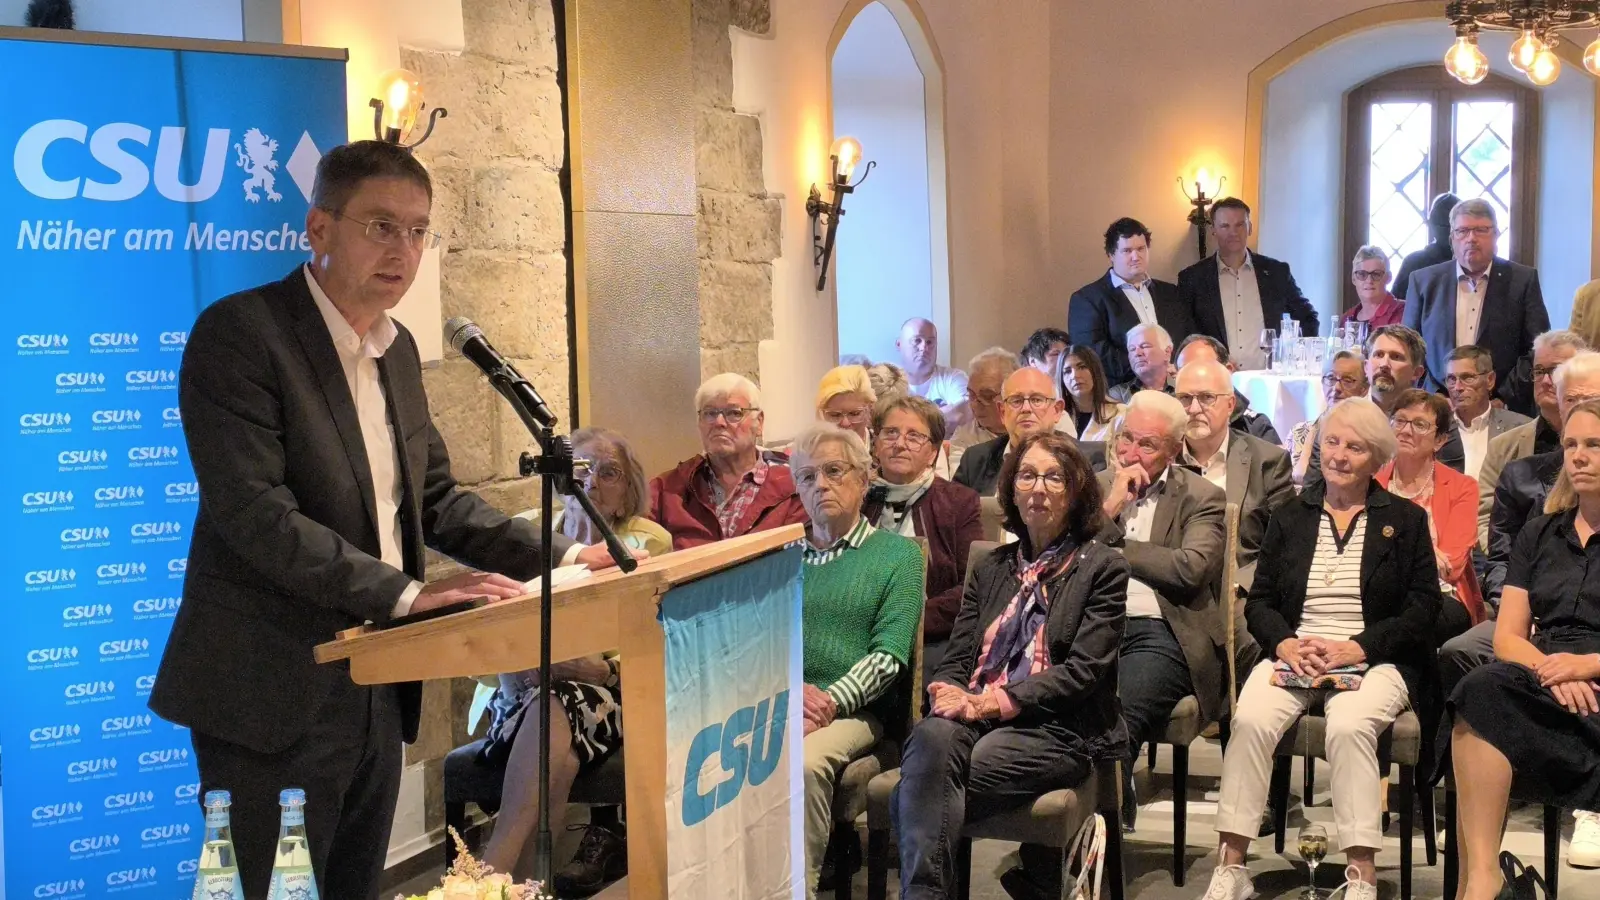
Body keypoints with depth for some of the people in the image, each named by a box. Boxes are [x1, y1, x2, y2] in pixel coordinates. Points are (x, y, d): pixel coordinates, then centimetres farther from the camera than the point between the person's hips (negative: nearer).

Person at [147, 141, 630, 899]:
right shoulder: (240, 333, -13)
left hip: (375, 691, 8)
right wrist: (406, 592, -25)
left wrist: (561, 557, 4)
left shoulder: (397, 348, 11)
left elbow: (435, 497, 15)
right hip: (275, 699, -7)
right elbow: (255, 513, -22)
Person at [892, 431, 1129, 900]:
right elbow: (957, 656, 15)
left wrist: (996, 701, -15)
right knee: (932, 735, -36)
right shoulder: (990, 567, 23)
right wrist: (951, 695, -10)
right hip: (977, 718, 4)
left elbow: (1084, 669, -4)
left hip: (1057, 729, -4)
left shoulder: (1103, 568, 7)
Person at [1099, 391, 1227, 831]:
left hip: (1157, 633, -3)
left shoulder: (1203, 498, 11)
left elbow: (1191, 568, -7)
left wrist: (1114, 548, 3)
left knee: (1117, 712, -34)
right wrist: (1111, 507, -1)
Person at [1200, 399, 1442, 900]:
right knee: (1250, 720, -29)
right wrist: (1285, 643, -11)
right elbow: (1258, 600, 11)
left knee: (1350, 725, -35)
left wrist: (1357, 648, -13)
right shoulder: (1290, 517, 16)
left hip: (1374, 661, -2)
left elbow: (1423, 608, 1)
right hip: (1294, 654, 2)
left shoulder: (1406, 520, 10)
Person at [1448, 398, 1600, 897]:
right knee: (1484, 686, -33)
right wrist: (1546, 668, -10)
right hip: (1541, 683, 4)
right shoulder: (1540, 534, 21)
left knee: (1482, 699, -34)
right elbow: (1507, 636, 12)